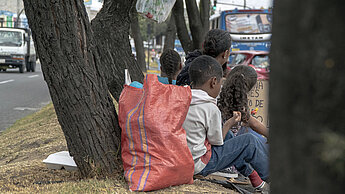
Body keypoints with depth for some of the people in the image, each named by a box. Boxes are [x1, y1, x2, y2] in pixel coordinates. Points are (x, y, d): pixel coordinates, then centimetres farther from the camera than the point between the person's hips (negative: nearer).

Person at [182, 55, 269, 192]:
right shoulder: (211, 109, -21)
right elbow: (217, 142, -10)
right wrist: (229, 124, 6)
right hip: (199, 166, -8)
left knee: (226, 134, 27)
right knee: (249, 141, 0)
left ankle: (251, 173, 35)